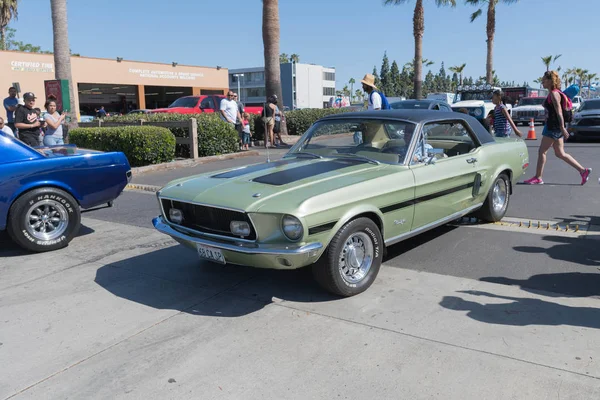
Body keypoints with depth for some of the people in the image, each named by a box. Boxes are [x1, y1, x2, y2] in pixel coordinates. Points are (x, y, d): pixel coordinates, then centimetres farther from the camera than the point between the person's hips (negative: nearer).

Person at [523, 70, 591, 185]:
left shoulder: (554, 94, -13)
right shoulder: (552, 94, 16)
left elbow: (559, 112, -19)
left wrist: (562, 128, -23)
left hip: (554, 127, -10)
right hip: (551, 126, 10)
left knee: (541, 151, -3)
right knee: (560, 154, 12)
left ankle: (538, 178, 2)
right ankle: (583, 171, 14)